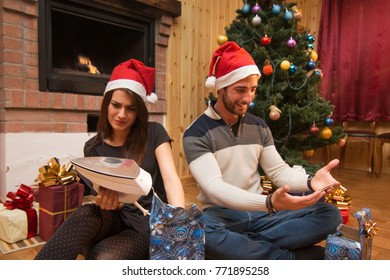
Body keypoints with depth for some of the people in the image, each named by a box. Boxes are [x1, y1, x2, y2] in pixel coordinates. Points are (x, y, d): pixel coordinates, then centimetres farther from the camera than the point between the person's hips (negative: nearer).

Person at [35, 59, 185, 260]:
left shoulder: (154, 134, -5)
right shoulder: (94, 147, 2)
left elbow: (171, 179, -15)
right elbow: (100, 192, -2)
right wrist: (105, 201, -29)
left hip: (152, 223, -2)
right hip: (117, 219, 3)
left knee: (103, 258, -32)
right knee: (86, 215, -32)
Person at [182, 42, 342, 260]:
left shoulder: (259, 126, 8)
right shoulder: (196, 134, -11)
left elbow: (278, 171, 5)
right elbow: (214, 188, -23)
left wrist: (310, 182, -18)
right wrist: (269, 203, -37)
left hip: (260, 212, 5)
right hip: (222, 214, -4)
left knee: (330, 214, -11)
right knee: (201, 234, -39)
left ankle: (240, 245, -19)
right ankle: (289, 257, -17)